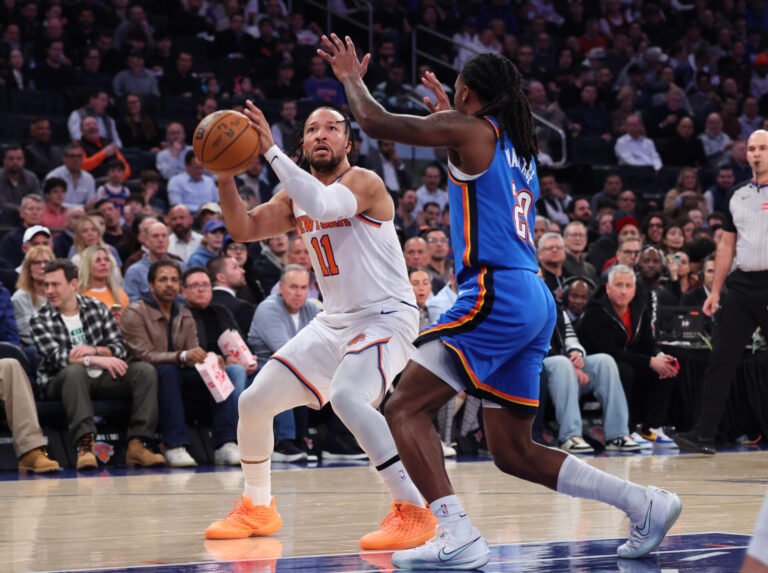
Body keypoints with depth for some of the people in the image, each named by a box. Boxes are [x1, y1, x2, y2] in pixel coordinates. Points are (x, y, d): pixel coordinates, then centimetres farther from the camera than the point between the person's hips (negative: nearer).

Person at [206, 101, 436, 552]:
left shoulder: (363, 183, -13)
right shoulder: (296, 198, 10)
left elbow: (323, 205, -33)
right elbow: (244, 229, 1)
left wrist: (271, 150, -31)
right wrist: (225, 174, -15)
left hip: (387, 316, -8)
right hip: (334, 321, 8)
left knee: (347, 396, -35)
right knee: (255, 402, 5)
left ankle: (414, 511, -30)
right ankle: (257, 508, 26)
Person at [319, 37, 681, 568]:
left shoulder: (469, 129, -2)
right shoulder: (518, 145, 21)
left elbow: (374, 120, -3)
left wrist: (352, 77, 17)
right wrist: (448, 116, 50)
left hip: (497, 295, -9)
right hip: (535, 301, 9)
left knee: (405, 409, -9)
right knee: (514, 451, 14)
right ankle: (645, 504, 10)